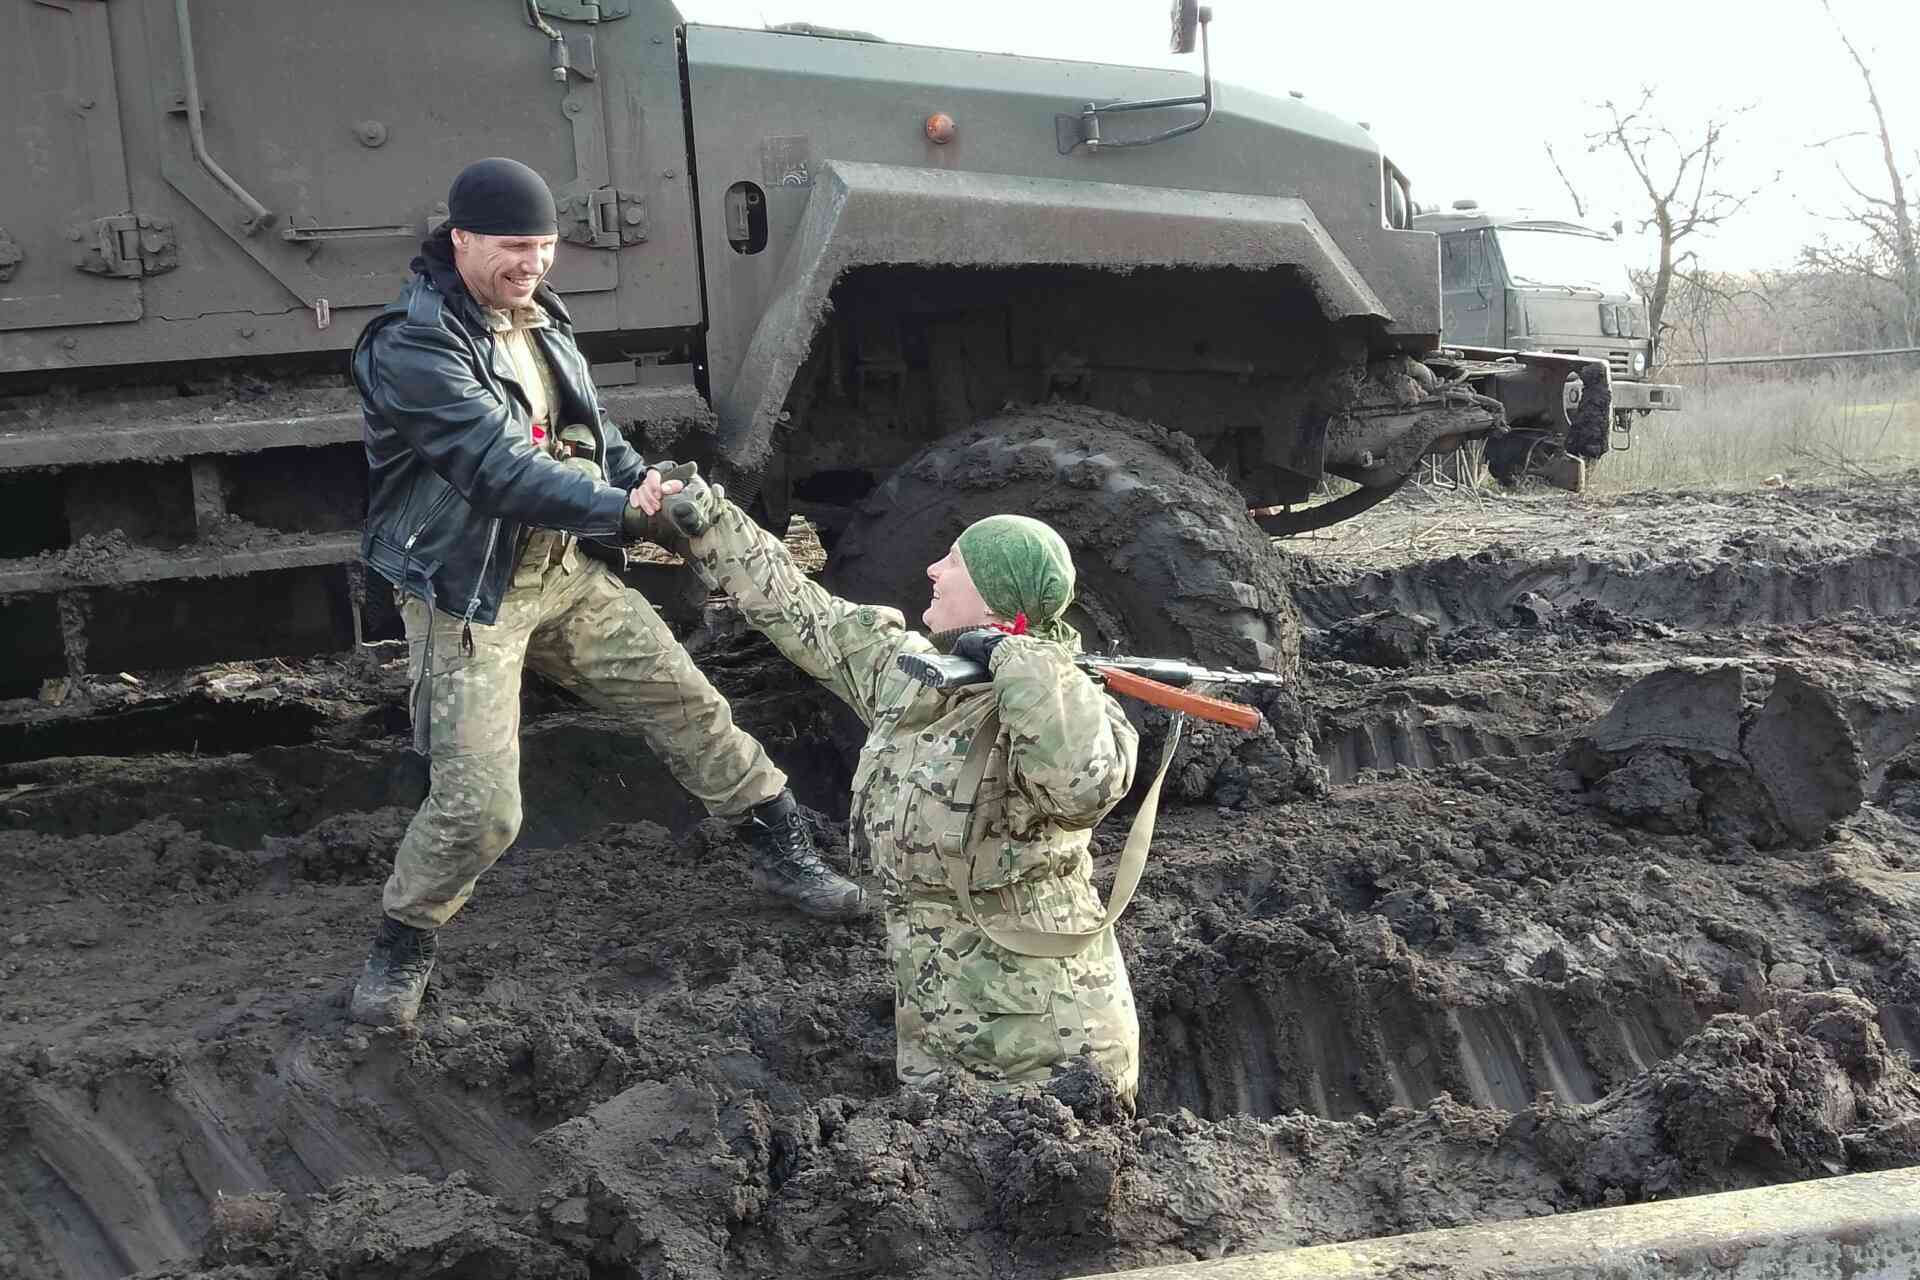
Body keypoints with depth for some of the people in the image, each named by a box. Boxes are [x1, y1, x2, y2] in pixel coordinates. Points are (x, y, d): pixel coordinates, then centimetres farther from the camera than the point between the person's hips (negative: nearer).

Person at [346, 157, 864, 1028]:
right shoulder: (411, 347, -20)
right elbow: (497, 470, -31)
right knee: (477, 805, -9)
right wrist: (624, 510, -37)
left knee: (687, 703, 8)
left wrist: (657, 493, -1)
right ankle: (401, 945, 17)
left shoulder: (537, 319, 7)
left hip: (569, 573, 7)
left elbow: (592, 435, 15)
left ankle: (784, 854, 25)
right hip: (468, 598, -7)